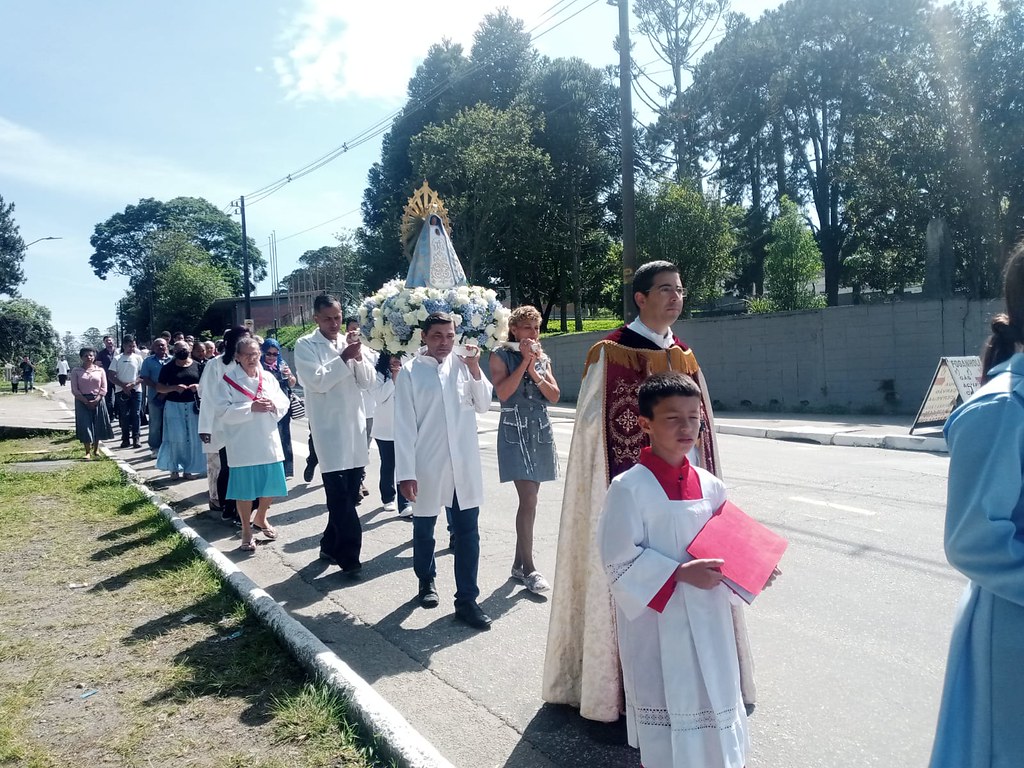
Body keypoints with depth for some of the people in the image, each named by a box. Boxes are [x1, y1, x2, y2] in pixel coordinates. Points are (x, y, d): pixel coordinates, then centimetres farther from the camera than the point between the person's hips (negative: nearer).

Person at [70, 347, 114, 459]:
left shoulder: (100, 370, 5)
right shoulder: (76, 371, 1)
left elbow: (103, 388, 2)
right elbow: (74, 390, -3)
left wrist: (96, 400, -12)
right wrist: (86, 401, -13)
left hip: (98, 401, 1)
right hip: (82, 401, -1)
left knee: (98, 425, 5)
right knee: (85, 425, -5)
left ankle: (96, 450, 19)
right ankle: (88, 452, -1)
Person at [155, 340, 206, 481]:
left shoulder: (197, 366, 5)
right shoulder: (168, 368, 2)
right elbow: (159, 387, 1)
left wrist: (199, 386, -12)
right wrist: (174, 388, -16)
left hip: (193, 406, 1)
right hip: (174, 406, -1)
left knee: (193, 438, 2)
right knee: (176, 438, -3)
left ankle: (188, 468, 12)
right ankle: (174, 468, 7)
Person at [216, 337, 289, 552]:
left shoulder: (269, 379, 8)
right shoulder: (228, 380, -6)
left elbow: (284, 404, 8)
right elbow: (223, 411, -14)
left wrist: (274, 405, -14)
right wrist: (251, 408, -22)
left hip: (269, 442, 5)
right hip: (243, 445, -4)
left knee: (271, 485, 13)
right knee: (245, 489, 3)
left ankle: (260, 520, 38)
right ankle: (246, 531, 20)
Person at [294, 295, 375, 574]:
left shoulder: (349, 343, 11)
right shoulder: (305, 345, -3)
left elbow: (368, 381, 6)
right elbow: (317, 381, -14)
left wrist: (358, 356, -10)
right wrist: (343, 358, -18)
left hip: (355, 425, 5)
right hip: (328, 428, -5)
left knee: (350, 494, 11)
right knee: (340, 495, -6)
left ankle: (331, 545, 27)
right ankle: (348, 555, 2)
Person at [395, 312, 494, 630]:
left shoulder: (462, 364, 3)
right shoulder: (410, 372, -6)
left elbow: (483, 405, 2)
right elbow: (404, 425, -8)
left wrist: (475, 369, -11)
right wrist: (406, 472, -11)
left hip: (464, 465, 2)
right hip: (427, 466, -2)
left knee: (467, 533, 4)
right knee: (423, 529, 17)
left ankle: (467, 600, 14)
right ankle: (426, 581, 41)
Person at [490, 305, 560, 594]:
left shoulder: (543, 358, 14)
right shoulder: (501, 355, -1)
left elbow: (554, 395, 5)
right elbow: (502, 392, -14)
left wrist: (534, 371, -8)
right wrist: (524, 362, -13)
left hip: (541, 430, 6)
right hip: (515, 430, -5)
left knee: (528, 498, 8)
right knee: (529, 499, -13)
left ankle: (518, 562, 19)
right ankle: (529, 568, -4)